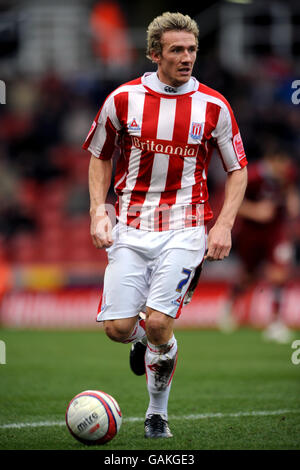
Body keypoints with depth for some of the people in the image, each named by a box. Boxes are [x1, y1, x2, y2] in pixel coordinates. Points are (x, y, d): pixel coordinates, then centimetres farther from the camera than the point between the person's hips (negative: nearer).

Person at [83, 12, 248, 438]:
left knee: (159, 324, -15)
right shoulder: (123, 100, -1)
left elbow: (238, 169, 8)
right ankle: (141, 339, 30)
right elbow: (100, 157, 13)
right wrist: (98, 211, 0)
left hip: (184, 230, -1)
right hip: (131, 227, 1)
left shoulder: (213, 107, -2)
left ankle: (157, 413, 9)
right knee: (118, 327, -10)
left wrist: (224, 224, -5)